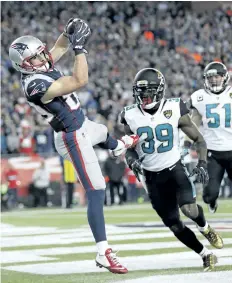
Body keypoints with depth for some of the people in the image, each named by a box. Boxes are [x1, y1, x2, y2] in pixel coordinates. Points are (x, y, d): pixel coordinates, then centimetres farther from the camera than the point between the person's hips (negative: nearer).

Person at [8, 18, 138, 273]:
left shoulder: (39, 68, -8)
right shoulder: (36, 86, -35)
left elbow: (58, 49, 8)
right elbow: (80, 81, -37)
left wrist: (69, 33, -13)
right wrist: (80, 47, -31)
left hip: (82, 125, 10)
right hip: (73, 139, -10)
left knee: (103, 133, 43)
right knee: (96, 193, -10)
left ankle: (118, 147, 82)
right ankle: (103, 253, -9)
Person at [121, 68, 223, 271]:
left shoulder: (175, 110, -11)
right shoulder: (131, 116, -6)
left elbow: (199, 139, -2)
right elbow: (129, 148, 9)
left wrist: (202, 163, -17)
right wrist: (131, 160, -13)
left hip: (175, 169, -2)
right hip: (151, 177, 2)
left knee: (189, 209, -26)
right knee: (174, 225, 1)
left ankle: (205, 228, 9)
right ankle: (206, 255, 20)